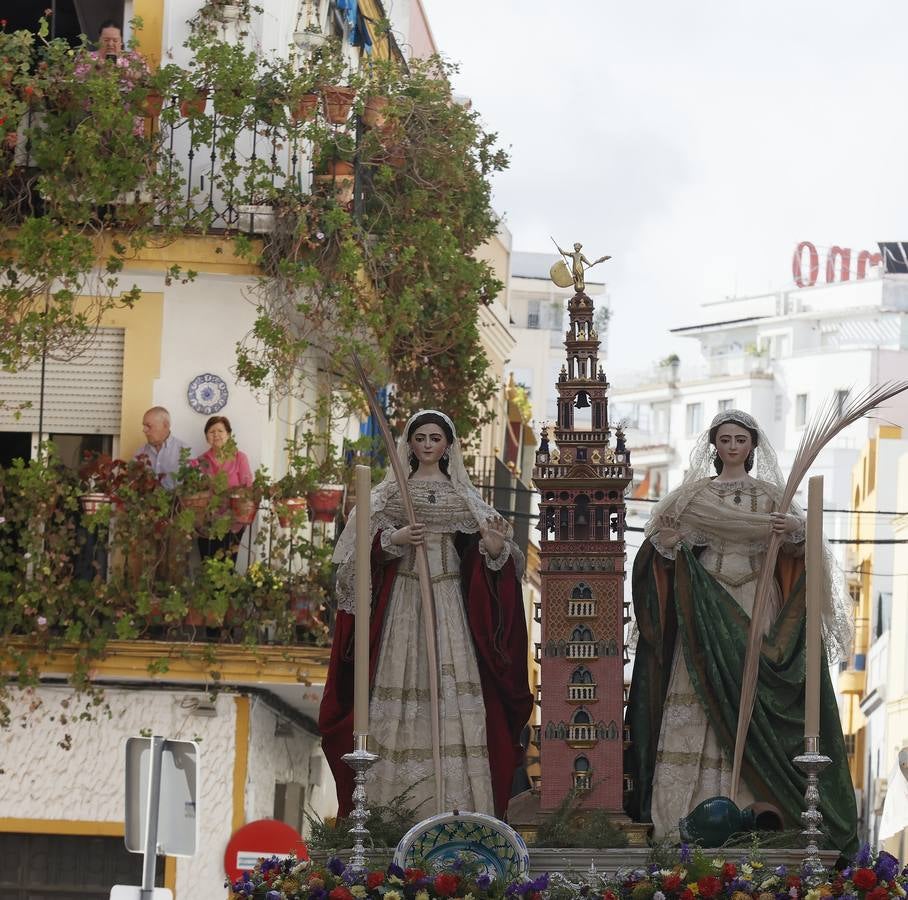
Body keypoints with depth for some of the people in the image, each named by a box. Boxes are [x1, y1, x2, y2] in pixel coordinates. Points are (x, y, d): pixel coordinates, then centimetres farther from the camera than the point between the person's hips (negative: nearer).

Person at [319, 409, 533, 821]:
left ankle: (455, 801, -6)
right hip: (402, 598, -1)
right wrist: (395, 538, -16)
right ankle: (396, 802, -6)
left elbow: (486, 552, 6)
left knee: (454, 689, -6)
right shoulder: (391, 491, 8)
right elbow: (364, 543, 2)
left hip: (450, 598, 1)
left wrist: (496, 543, -16)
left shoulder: (463, 495, 12)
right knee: (401, 687, -7)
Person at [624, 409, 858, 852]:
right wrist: (665, 545, -16)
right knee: (697, 708, -8)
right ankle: (692, 814, -10)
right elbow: (667, 553, 5)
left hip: (757, 608, 0)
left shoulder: (772, 496, 11)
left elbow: (796, 554, 4)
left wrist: (796, 532, -16)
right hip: (704, 606, 0)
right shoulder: (695, 495, 11)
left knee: (754, 705, -7)